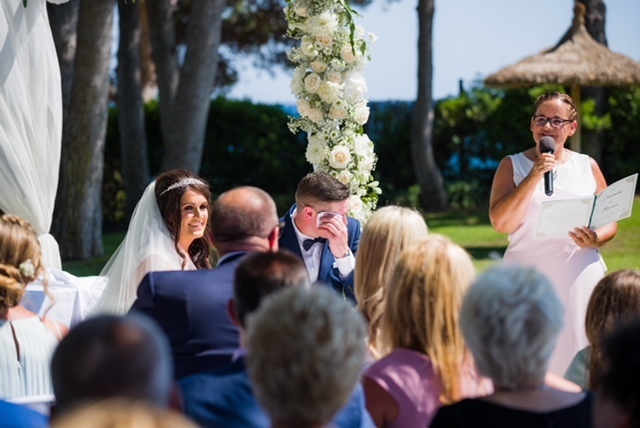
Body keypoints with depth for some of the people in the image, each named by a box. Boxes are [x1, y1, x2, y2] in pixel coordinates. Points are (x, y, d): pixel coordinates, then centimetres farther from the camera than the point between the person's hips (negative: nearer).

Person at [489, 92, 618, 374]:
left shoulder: (587, 166, 12)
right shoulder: (513, 165, 6)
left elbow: (610, 221, 13)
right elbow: (501, 223, -6)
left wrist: (595, 239, -9)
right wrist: (534, 176, -12)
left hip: (581, 277, 2)